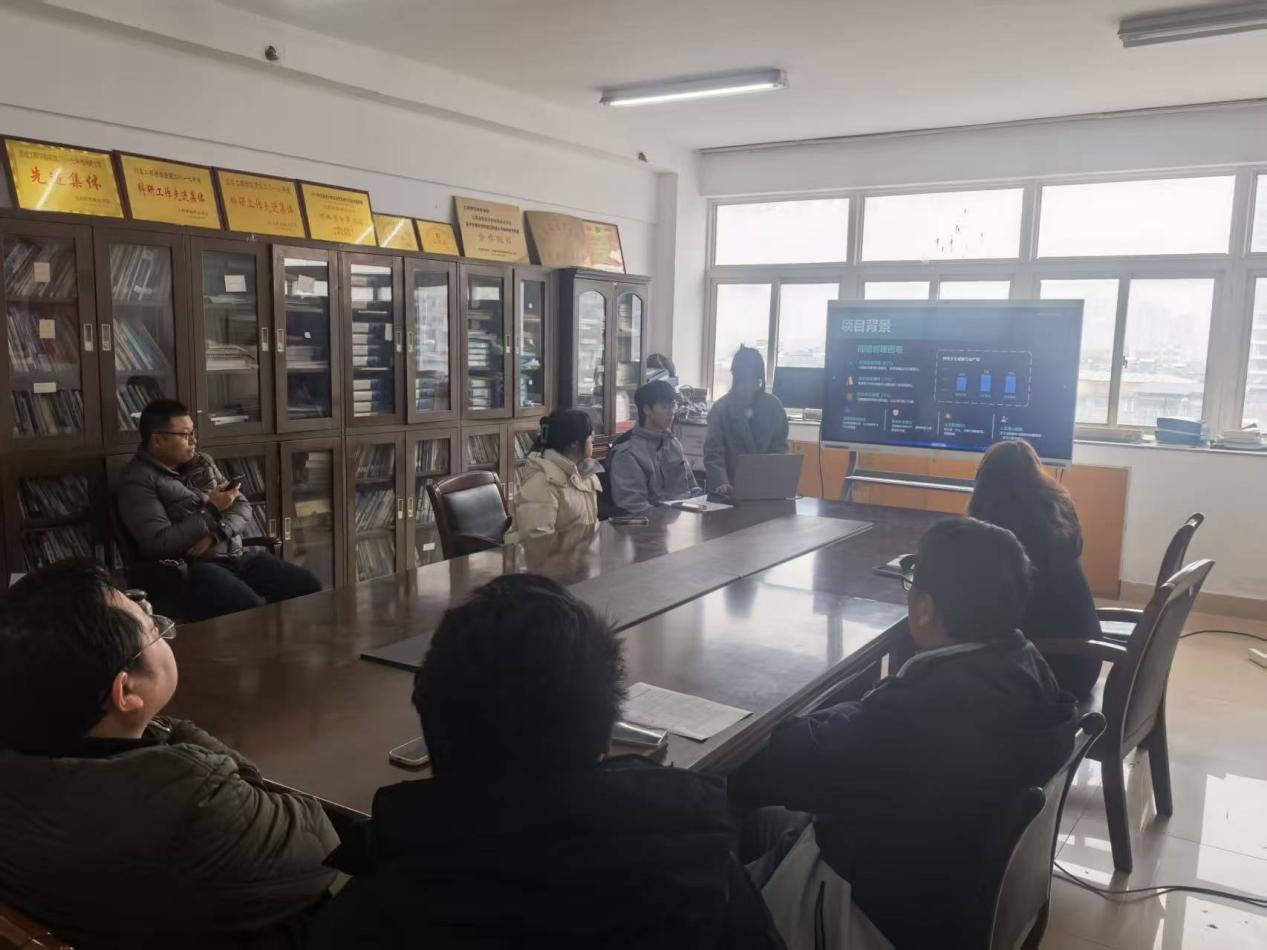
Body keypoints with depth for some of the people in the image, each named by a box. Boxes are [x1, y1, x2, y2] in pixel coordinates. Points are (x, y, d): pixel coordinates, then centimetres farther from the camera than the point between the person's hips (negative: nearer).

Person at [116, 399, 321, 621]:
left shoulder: (202, 462, 15)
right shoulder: (138, 480, -6)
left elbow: (243, 507, 11)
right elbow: (158, 544, -16)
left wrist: (215, 533, -9)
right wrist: (211, 510, -14)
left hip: (238, 555, 7)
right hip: (189, 567, -7)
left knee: (308, 586, -10)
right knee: (251, 611, -33)